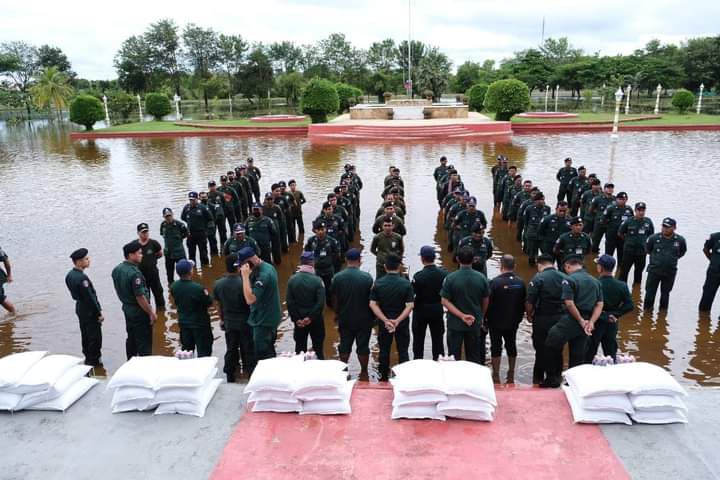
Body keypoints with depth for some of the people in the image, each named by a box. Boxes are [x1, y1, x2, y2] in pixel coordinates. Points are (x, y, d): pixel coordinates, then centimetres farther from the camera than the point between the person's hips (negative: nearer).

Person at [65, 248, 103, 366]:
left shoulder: (70, 275, 2)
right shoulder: (81, 278, -27)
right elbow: (90, 297, -24)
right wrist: (99, 313, -15)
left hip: (80, 309, 9)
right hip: (90, 311, -9)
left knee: (85, 336, 20)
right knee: (95, 338, 3)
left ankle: (88, 359, 33)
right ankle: (94, 361, 11)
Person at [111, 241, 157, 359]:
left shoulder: (116, 270, 1)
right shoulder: (134, 273, -27)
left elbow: (117, 290, 13)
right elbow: (140, 297, -26)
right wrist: (151, 313, -17)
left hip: (127, 309, 9)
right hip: (140, 312, -9)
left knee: (131, 339, 21)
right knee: (144, 342, 2)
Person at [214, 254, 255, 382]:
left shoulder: (218, 284, -8)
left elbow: (217, 304, 4)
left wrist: (222, 319, 17)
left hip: (229, 322, 4)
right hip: (245, 323, -4)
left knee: (231, 350, 18)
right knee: (248, 350, 12)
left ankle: (230, 376, 29)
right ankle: (251, 375, 23)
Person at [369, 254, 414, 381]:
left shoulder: (378, 283, -8)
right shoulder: (406, 283, -11)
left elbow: (372, 304, -12)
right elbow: (409, 305, -17)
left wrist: (385, 320, -16)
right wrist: (398, 320, -19)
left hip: (384, 322, 1)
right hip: (402, 322, -1)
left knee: (384, 351, 13)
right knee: (403, 351, 11)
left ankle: (383, 379, 24)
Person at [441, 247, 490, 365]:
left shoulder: (450, 278, -14)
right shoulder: (481, 278, -7)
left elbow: (445, 301, -15)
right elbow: (485, 301, 3)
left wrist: (462, 315, -15)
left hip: (455, 324, -2)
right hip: (475, 323, 2)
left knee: (453, 356, 10)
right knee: (474, 357, 14)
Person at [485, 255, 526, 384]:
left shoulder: (495, 282, -19)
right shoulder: (520, 282, -4)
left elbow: (488, 302, -15)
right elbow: (524, 303, 5)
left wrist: (486, 319, -2)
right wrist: (519, 318, 17)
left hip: (496, 322, -4)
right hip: (513, 322, 4)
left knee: (496, 347, 5)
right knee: (511, 346, 16)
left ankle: (496, 376, 9)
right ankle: (511, 375, 25)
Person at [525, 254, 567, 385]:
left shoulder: (538, 278, -13)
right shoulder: (565, 277, 1)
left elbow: (529, 302, -15)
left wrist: (529, 316, 1)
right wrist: (562, 312, 16)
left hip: (542, 319, -4)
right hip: (561, 318, 4)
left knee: (541, 349, 8)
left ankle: (538, 378, 17)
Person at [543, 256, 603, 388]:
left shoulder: (569, 280, -8)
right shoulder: (595, 281, 12)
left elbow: (569, 304, -17)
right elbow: (600, 305, 6)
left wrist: (581, 321, -10)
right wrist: (591, 322, -3)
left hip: (570, 321, -6)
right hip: (586, 322, 7)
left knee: (551, 346, 5)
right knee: (578, 354, 13)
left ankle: (553, 378, 5)